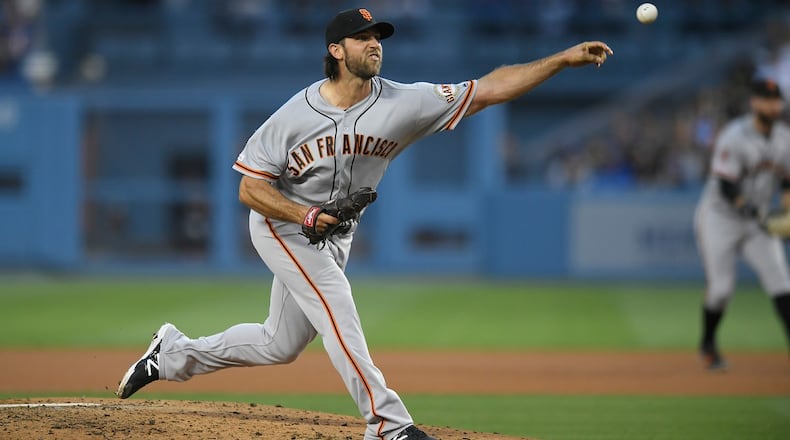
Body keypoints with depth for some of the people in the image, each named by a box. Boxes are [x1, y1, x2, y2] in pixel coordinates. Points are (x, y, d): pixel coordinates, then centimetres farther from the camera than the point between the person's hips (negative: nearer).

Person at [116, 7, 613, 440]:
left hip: (335, 236, 5)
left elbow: (490, 89, -22)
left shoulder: (404, 104, -16)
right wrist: (305, 215, -33)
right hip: (282, 226, -5)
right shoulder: (295, 116, -20)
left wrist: (564, 58, -31)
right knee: (336, 304, -22)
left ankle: (174, 353, 32)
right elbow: (250, 188, -16)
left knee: (280, 346, 12)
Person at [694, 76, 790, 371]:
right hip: (720, 217, -5)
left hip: (757, 220, 5)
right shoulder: (735, 137, -20)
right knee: (721, 286, -6)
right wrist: (760, 217, -35)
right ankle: (707, 345, 19)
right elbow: (727, 188, -25)